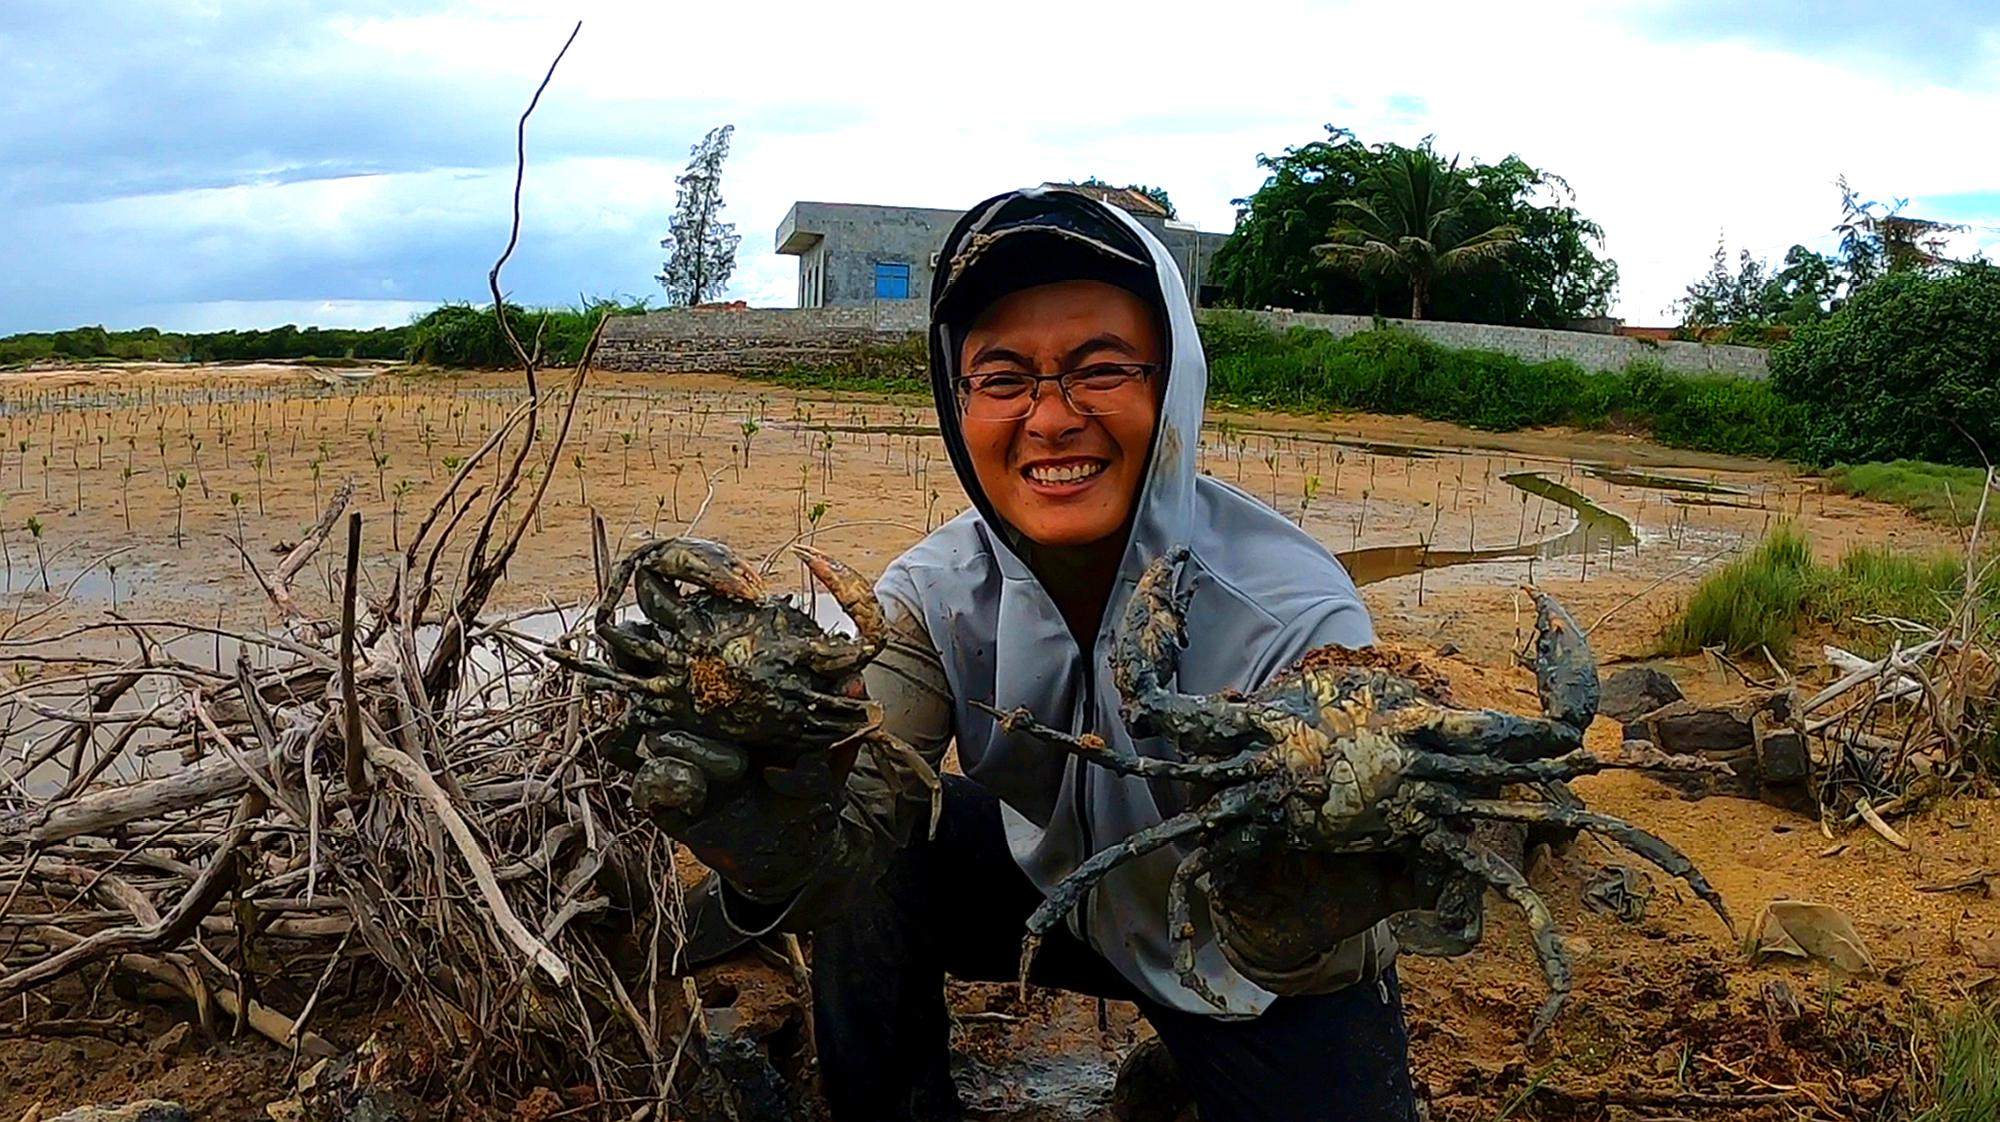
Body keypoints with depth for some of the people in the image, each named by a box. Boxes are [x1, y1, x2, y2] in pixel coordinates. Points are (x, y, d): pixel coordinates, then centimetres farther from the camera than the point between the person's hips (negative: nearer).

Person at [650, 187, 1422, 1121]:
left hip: (1267, 987, -1)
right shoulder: (936, 594, -18)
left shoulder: (1296, 620, -29)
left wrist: (1282, 897, -53)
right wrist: (771, 833, -48)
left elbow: (1294, 965, -30)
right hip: (1068, 891, 2)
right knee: (871, 883, -18)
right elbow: (854, 844, -26)